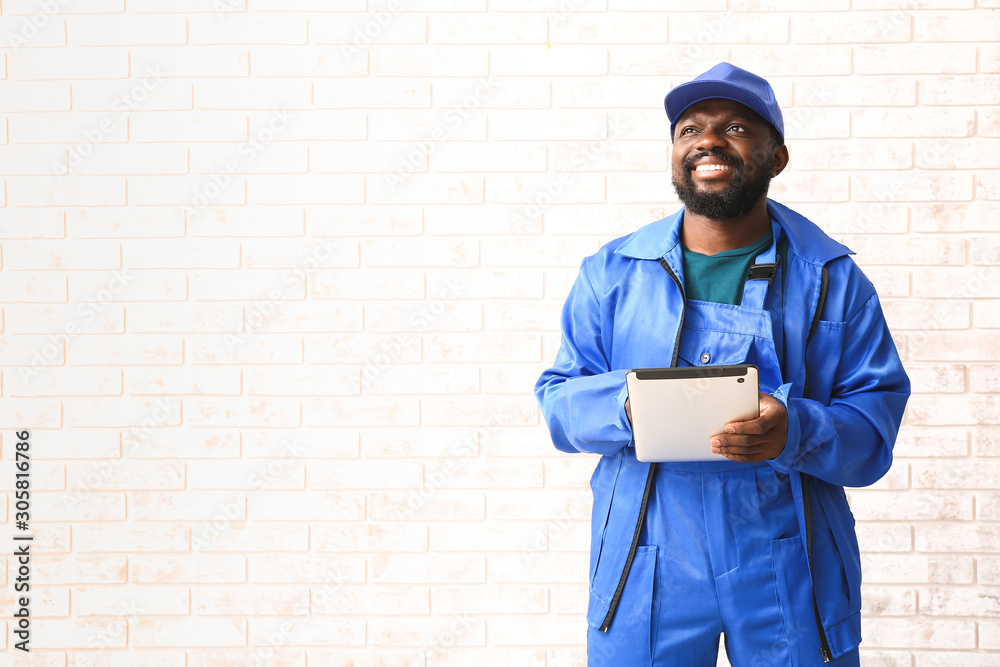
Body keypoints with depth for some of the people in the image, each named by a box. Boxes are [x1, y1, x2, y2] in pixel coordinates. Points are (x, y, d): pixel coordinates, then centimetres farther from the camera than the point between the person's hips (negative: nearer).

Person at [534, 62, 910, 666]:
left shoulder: (832, 278, 1)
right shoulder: (612, 273, 5)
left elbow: (877, 418, -3)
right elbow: (560, 399, 4)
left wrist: (795, 433, -23)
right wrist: (624, 407, -18)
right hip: (649, 567, 1)